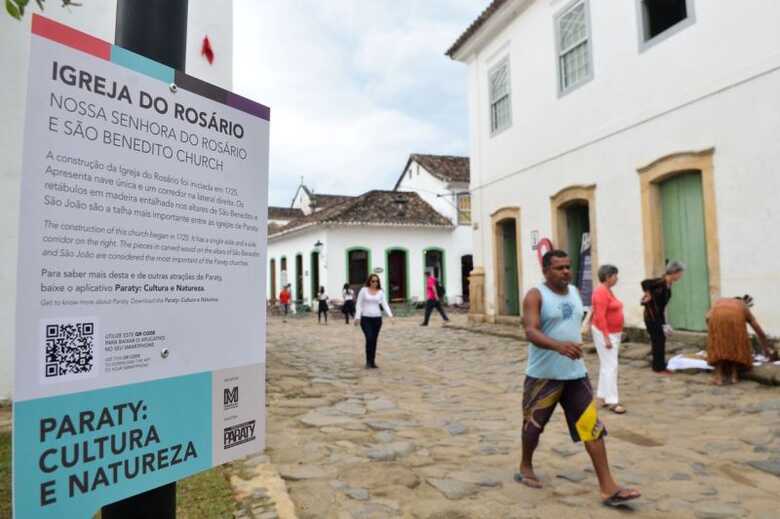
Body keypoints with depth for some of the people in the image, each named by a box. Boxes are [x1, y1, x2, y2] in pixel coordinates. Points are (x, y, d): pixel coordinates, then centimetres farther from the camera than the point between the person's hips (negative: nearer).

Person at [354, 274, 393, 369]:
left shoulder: (380, 292, 5)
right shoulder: (363, 290, -1)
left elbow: (385, 304, -1)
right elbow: (359, 304, -1)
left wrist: (390, 315, -15)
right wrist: (357, 317, -9)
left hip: (377, 318, 3)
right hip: (366, 318, -3)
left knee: (374, 340, 7)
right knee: (369, 338, -13)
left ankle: (373, 361, 17)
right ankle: (368, 361, -1)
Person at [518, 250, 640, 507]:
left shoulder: (575, 292, 8)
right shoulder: (536, 295, -13)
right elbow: (531, 332, -26)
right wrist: (559, 346, -42)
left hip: (576, 374, 5)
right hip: (543, 375, -5)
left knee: (593, 427, -1)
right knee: (533, 425, 11)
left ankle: (607, 487, 5)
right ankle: (525, 467, 34)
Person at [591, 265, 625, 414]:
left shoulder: (608, 290, 12)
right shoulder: (601, 291, -18)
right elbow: (600, 316, -23)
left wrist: (618, 333, 18)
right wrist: (606, 337, -25)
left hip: (613, 333, 10)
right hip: (605, 333, -10)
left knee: (607, 365, 14)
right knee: (610, 366, -10)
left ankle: (603, 395, 21)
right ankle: (612, 401, -7)